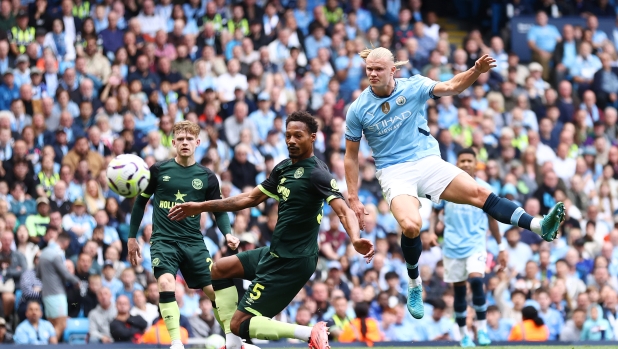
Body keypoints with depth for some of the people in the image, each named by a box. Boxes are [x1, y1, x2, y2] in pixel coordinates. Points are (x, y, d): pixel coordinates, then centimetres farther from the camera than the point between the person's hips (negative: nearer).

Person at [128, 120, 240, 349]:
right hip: (163, 241, -2)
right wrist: (132, 237, 11)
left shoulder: (207, 177, 4)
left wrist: (227, 234, -8)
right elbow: (141, 202, 11)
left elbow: (219, 211, 11)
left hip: (193, 242, 2)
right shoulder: (158, 170, 1)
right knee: (166, 284, -25)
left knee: (215, 290, -3)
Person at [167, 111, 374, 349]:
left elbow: (343, 210, -29)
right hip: (275, 253, 9)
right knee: (219, 270, 23)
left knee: (239, 324, -9)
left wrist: (355, 239, -51)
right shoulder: (284, 168, 8)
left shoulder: (316, 173, -18)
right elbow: (252, 198, 19)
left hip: (293, 262, -9)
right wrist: (201, 207, 19)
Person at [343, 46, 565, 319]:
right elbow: (351, 156, 4)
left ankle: (540, 227, -17)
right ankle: (414, 284, -3)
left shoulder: (413, 87, -2)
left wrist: (476, 71, -29)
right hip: (394, 172, -2)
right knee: (411, 226, -27)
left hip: (427, 161, 2)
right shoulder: (358, 110, -4)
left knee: (479, 193, -13)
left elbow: (450, 87, -9)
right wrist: (353, 199, 1)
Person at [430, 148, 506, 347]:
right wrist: (431, 232, -2)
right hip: (452, 246, 2)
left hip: (476, 243, -2)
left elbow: (492, 219, 10)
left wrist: (501, 247, 10)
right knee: (459, 290, 4)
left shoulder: (484, 189, 3)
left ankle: (482, 329, -14)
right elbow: (435, 211, 15)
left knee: (476, 279, -23)